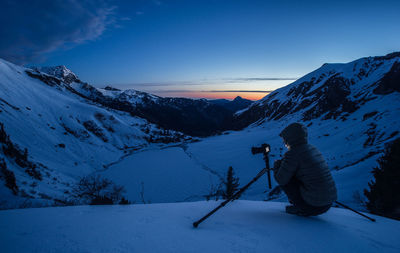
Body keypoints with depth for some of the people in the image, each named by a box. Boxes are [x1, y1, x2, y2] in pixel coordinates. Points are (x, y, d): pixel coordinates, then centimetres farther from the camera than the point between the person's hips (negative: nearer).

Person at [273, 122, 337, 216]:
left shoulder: (293, 153, -15)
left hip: (313, 207, -8)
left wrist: (276, 164, 7)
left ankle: (299, 208, 6)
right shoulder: (313, 149, 9)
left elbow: (280, 180, -10)